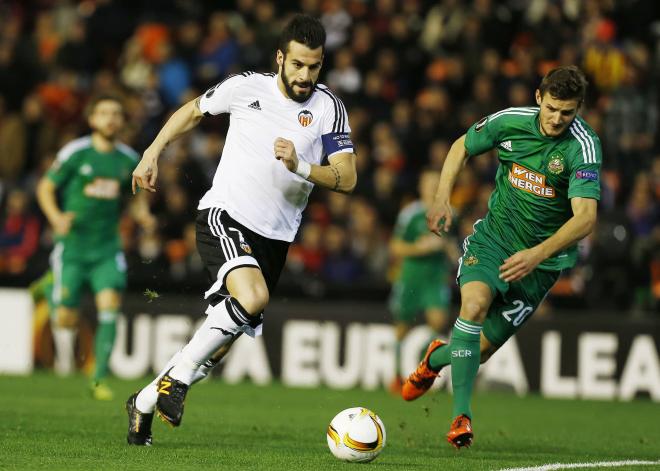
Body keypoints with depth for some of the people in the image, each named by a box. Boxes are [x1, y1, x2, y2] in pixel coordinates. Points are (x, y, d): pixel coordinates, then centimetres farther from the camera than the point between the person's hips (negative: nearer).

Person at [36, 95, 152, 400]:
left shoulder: (129, 160, 4)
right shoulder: (75, 153, -7)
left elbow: (135, 192, 21)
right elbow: (45, 187, -1)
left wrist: (143, 211, 0)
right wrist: (55, 216, -19)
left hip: (107, 248, 2)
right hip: (72, 245, -2)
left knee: (110, 304, -18)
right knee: (66, 319, -3)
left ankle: (100, 378, -14)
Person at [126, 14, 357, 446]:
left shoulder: (328, 108, -2)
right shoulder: (246, 88, -1)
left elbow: (347, 179, -10)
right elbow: (194, 110, 18)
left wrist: (299, 167, -25)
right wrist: (153, 153, 11)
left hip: (275, 237, 3)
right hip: (224, 216, -3)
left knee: (222, 342, 6)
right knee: (253, 298, -32)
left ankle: (145, 403, 27)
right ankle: (179, 376, -16)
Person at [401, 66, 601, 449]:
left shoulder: (583, 147, -21)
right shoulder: (510, 121, -10)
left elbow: (585, 217, -31)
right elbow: (463, 146, 11)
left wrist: (537, 254, -43)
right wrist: (442, 197, -1)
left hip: (543, 257, -1)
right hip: (495, 234, 1)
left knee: (482, 348, 3)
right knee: (474, 303, -29)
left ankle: (436, 358, 39)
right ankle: (462, 415, -24)